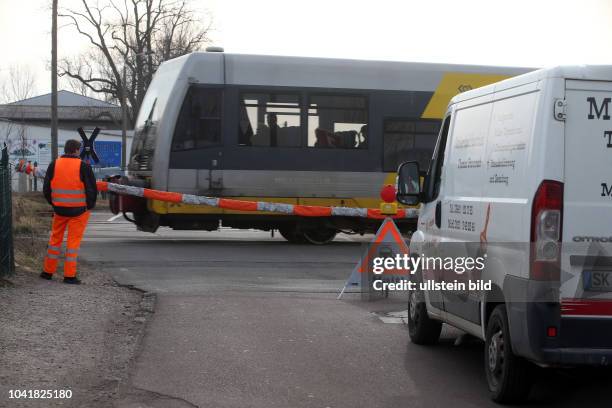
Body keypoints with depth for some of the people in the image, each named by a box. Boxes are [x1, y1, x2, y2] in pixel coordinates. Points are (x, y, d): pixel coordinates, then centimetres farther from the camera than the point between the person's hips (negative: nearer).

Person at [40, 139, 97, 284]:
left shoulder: (54, 165, 1)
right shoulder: (83, 166, -11)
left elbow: (46, 189, 5)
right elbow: (92, 189, -10)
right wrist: (89, 205, 5)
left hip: (60, 209, 3)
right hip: (79, 210, -3)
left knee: (55, 238, 17)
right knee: (73, 241, 2)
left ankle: (48, 271, 23)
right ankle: (69, 275, 0)